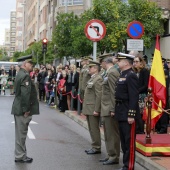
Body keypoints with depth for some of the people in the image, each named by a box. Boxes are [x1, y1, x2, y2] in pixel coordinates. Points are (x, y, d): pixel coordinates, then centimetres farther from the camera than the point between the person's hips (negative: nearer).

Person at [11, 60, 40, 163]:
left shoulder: (21, 74, 14)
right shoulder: (25, 76, -18)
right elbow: (25, 94, -25)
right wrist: (26, 109, -21)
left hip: (19, 108, 10)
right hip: (22, 109, -10)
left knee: (21, 132, 16)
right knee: (21, 133, -2)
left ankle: (20, 155, 24)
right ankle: (20, 156, 6)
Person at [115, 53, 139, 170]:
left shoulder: (131, 76, -15)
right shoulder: (122, 75, 14)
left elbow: (134, 97, -20)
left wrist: (131, 115, -22)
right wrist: (117, 110, 15)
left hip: (128, 114, -10)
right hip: (121, 113, 10)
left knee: (129, 141, -3)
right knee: (124, 140, 16)